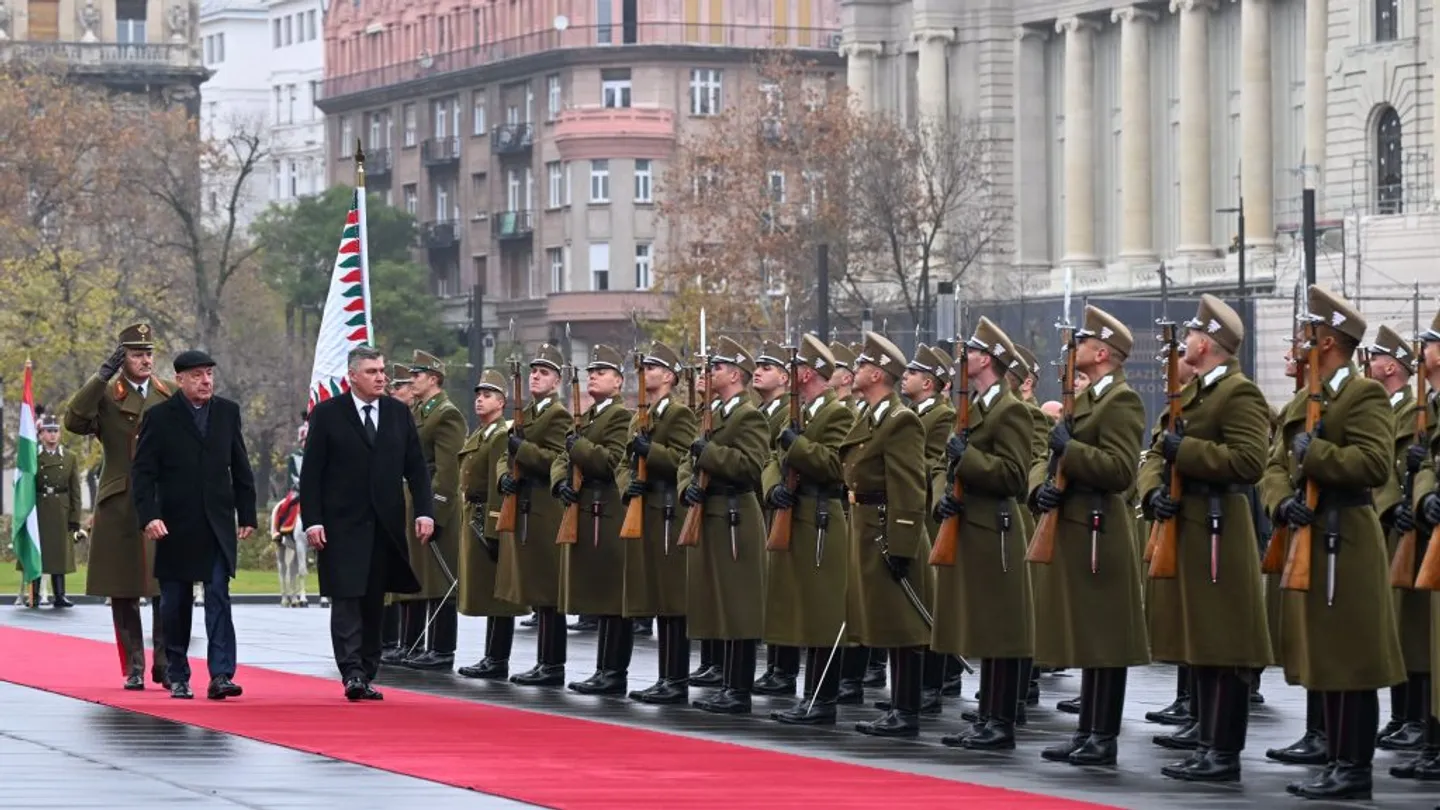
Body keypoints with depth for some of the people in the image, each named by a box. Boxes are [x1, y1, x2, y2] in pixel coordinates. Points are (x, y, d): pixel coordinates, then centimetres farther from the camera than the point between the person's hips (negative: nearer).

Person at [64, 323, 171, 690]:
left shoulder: (170, 398, 10)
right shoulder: (106, 396, 3)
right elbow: (74, 422, -15)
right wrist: (102, 375, -17)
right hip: (118, 506, -1)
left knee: (167, 591, -3)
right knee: (123, 591, 2)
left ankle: (165, 665, 6)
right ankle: (134, 668, 10)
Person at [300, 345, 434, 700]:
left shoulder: (398, 414, 10)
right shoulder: (327, 414, -1)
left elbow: (416, 467, 10)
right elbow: (311, 472, -3)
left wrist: (424, 511, -1)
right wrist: (312, 521, -11)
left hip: (385, 525, 4)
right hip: (343, 525, -4)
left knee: (374, 604, 7)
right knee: (347, 600, -9)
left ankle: (367, 676, 12)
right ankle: (352, 674, -13)